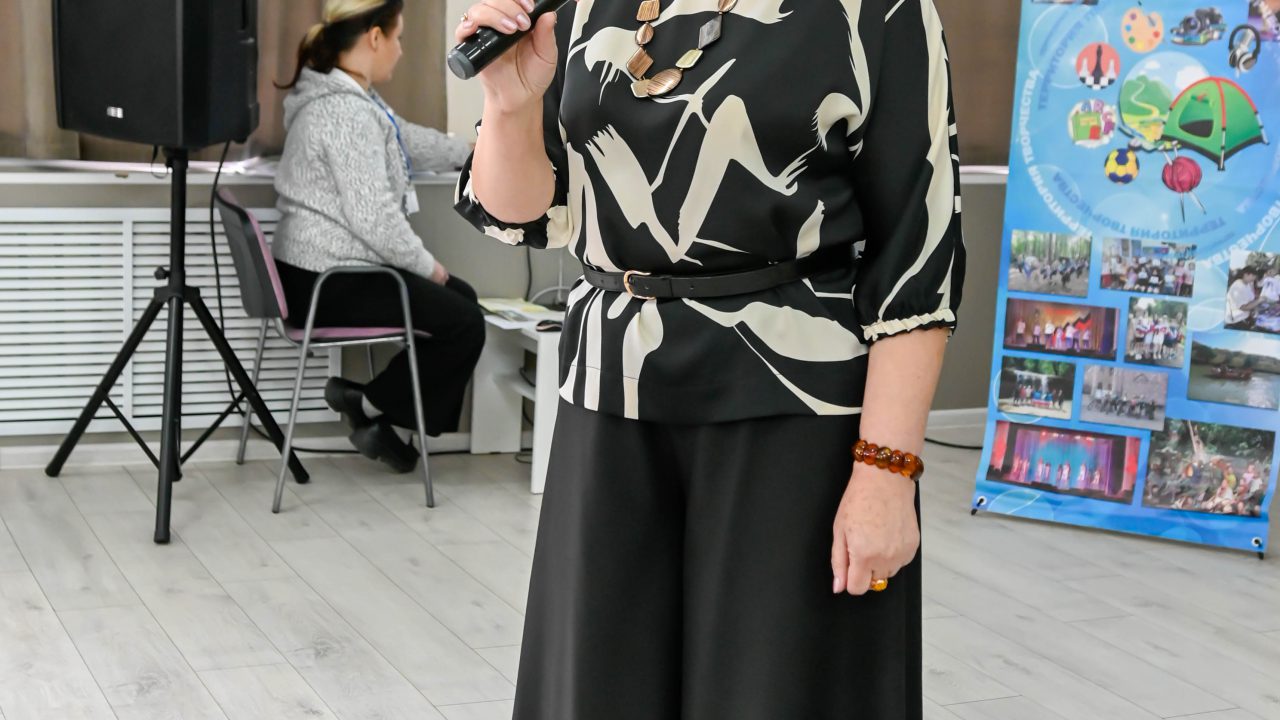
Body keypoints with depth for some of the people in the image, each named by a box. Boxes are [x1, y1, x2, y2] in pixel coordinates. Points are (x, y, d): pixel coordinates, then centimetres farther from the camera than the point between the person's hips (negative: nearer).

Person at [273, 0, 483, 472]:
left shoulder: (346, 96, 11)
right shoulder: (345, 111, -23)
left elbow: (406, 140, 29)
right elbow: (373, 216, -26)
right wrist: (428, 267, -13)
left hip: (325, 271, 11)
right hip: (327, 282, -11)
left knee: (462, 298, 17)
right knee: (466, 325, -7)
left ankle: (377, 415, 17)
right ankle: (370, 404, 5)